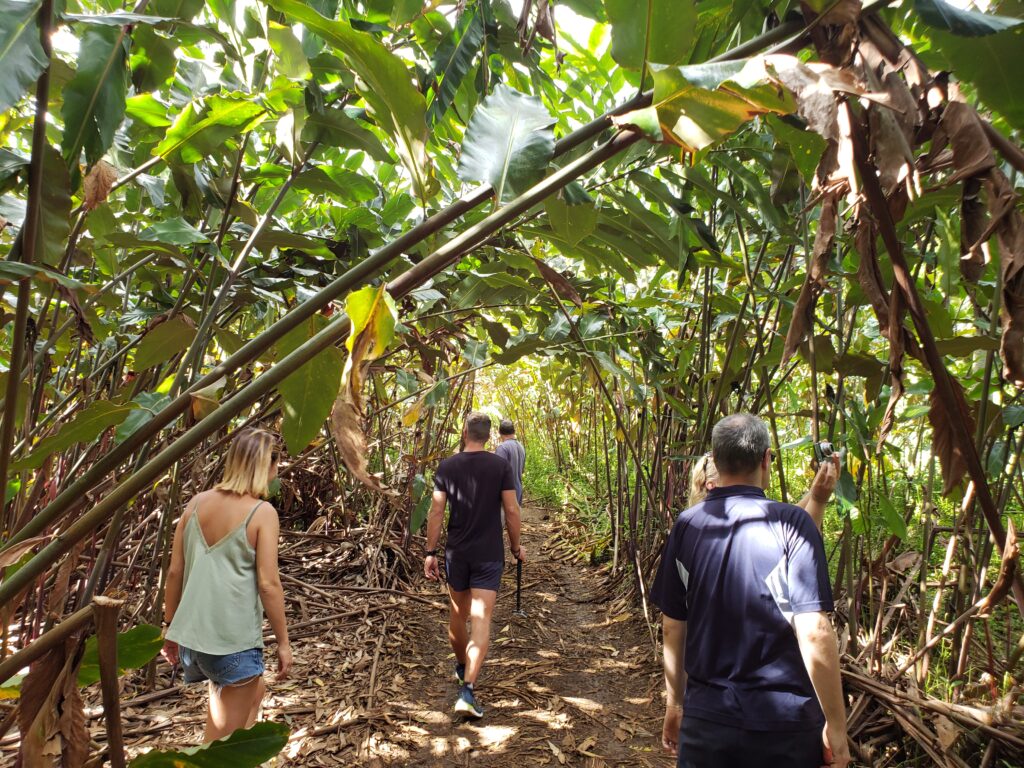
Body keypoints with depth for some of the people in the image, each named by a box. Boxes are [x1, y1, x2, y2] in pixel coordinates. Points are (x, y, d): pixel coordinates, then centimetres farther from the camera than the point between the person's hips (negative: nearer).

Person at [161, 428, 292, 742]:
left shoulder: (197, 503, 3)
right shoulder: (262, 513, -12)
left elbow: (174, 571, 7)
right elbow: (268, 584, -13)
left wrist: (170, 626, 18)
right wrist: (283, 642, -4)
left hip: (191, 633, 7)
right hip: (234, 638, -6)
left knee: (253, 691, 28)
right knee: (225, 734, 9)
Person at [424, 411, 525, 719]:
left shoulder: (447, 466, -3)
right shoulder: (501, 466, -6)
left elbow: (436, 512, -5)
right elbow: (512, 511, -6)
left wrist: (430, 552, 2)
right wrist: (516, 546, 8)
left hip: (456, 552, 2)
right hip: (489, 554, -2)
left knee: (457, 613, 21)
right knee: (481, 620, -4)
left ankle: (462, 667, 41)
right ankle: (467, 689, -14)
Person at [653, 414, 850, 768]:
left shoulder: (686, 526, -4)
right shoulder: (791, 523, -14)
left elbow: (672, 627, 3)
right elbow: (815, 633, -17)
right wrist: (836, 726, -6)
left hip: (706, 716, 2)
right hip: (785, 721, -2)